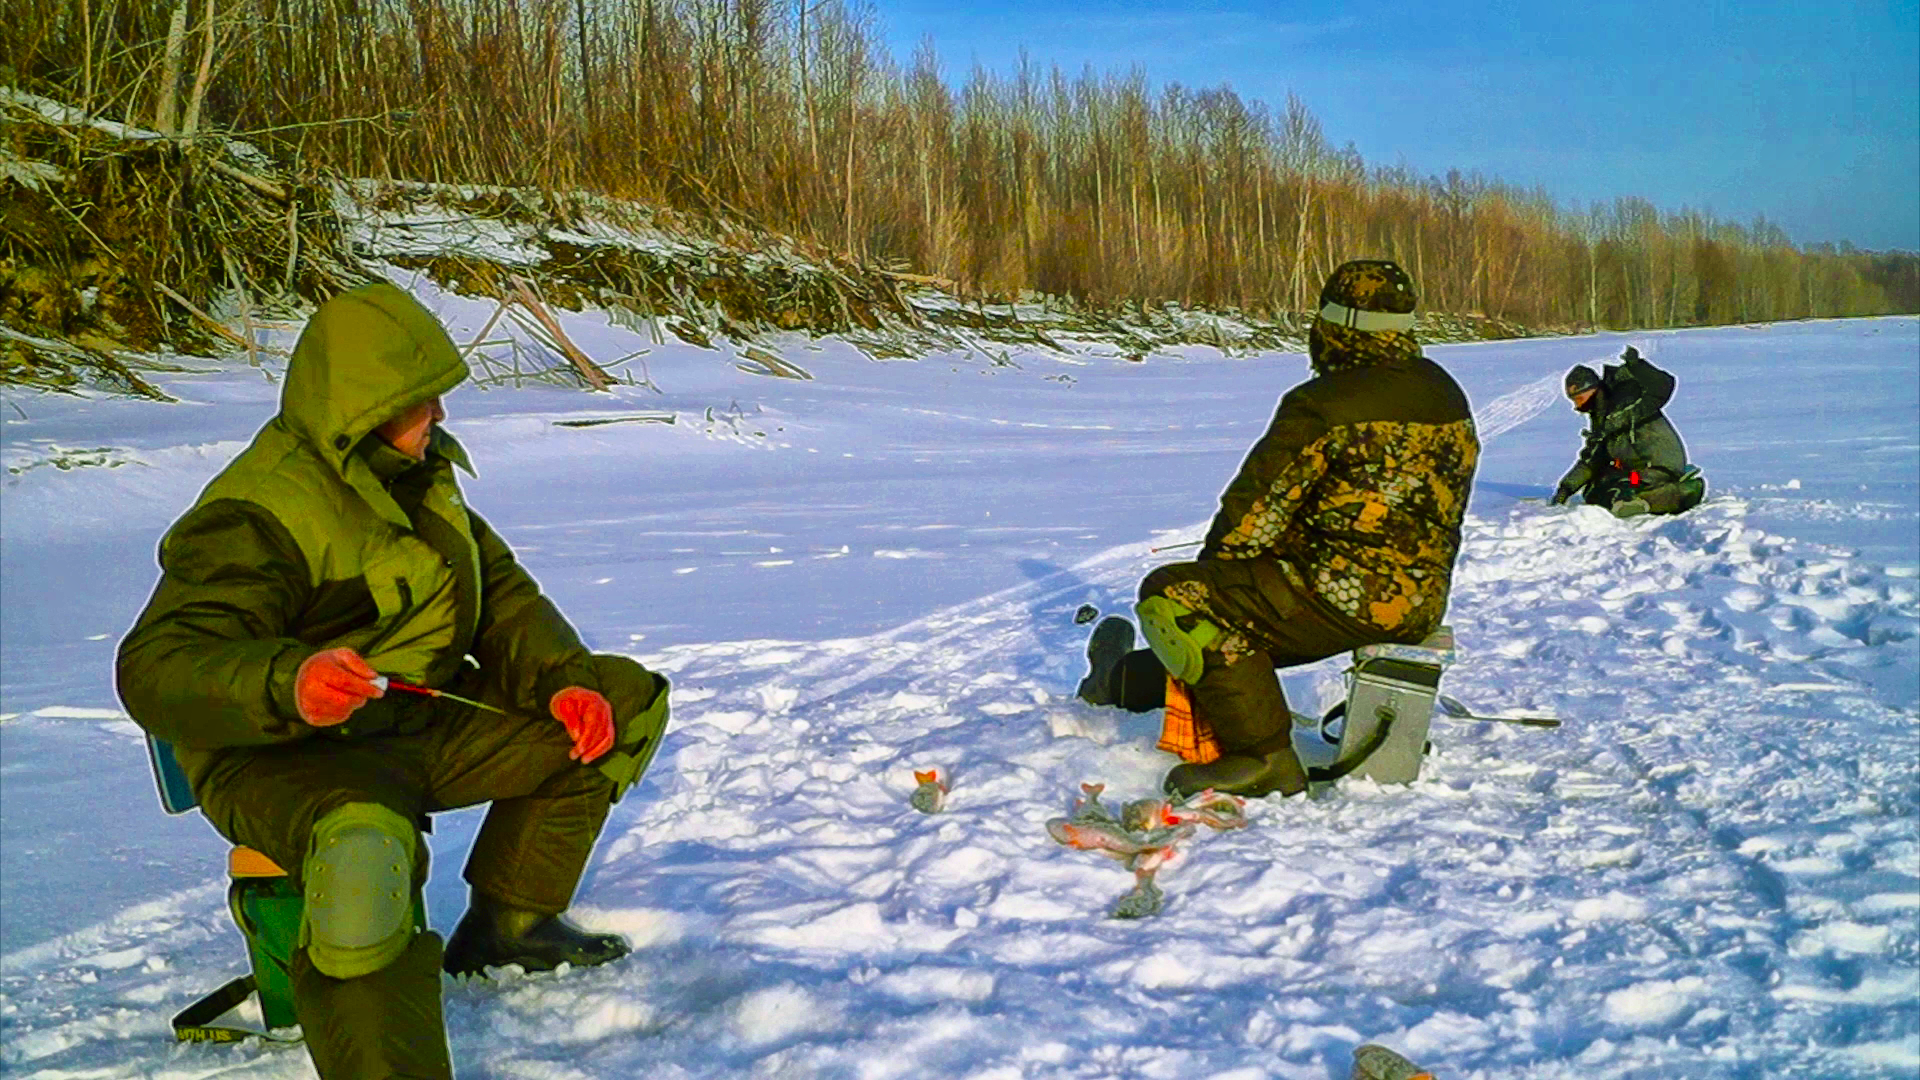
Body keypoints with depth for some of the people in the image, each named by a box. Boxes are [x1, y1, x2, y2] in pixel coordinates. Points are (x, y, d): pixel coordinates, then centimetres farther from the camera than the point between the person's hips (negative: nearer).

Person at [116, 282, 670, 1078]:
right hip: (286, 759, -8)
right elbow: (156, 669, -26)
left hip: (425, 725, 9)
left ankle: (506, 921, 11)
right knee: (366, 845, -43)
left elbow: (500, 596, 12)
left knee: (627, 700, 5)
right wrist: (287, 685, -47)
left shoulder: (417, 474, 8)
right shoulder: (259, 515, -19)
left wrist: (565, 680, -7)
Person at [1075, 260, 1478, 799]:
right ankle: (1123, 679, 46)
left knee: (1171, 596, -6)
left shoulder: (1322, 405, -17)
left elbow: (1258, 509, -13)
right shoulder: (1448, 396, 9)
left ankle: (1267, 760, -8)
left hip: (1341, 601, -10)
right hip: (1422, 605, 10)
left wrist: (1214, 562, 8)